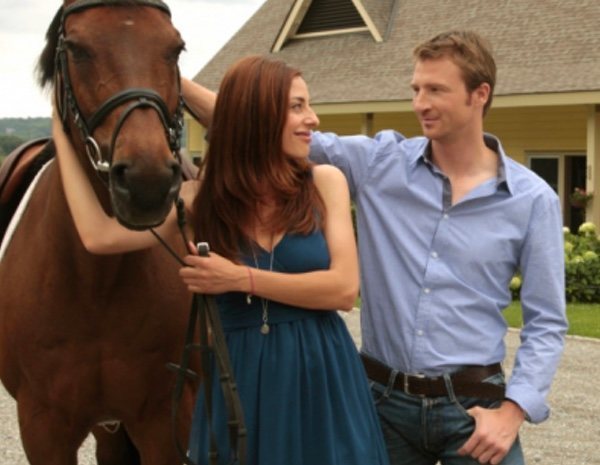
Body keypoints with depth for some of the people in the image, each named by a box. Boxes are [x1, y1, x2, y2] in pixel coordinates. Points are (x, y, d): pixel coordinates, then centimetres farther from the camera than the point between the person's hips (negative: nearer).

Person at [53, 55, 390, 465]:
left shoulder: (325, 182, -2)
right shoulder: (203, 197, 0)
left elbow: (345, 288, -11)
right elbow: (100, 237, -7)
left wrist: (241, 278, -16)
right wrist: (64, 137, 0)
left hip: (320, 374, 0)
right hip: (239, 378, 0)